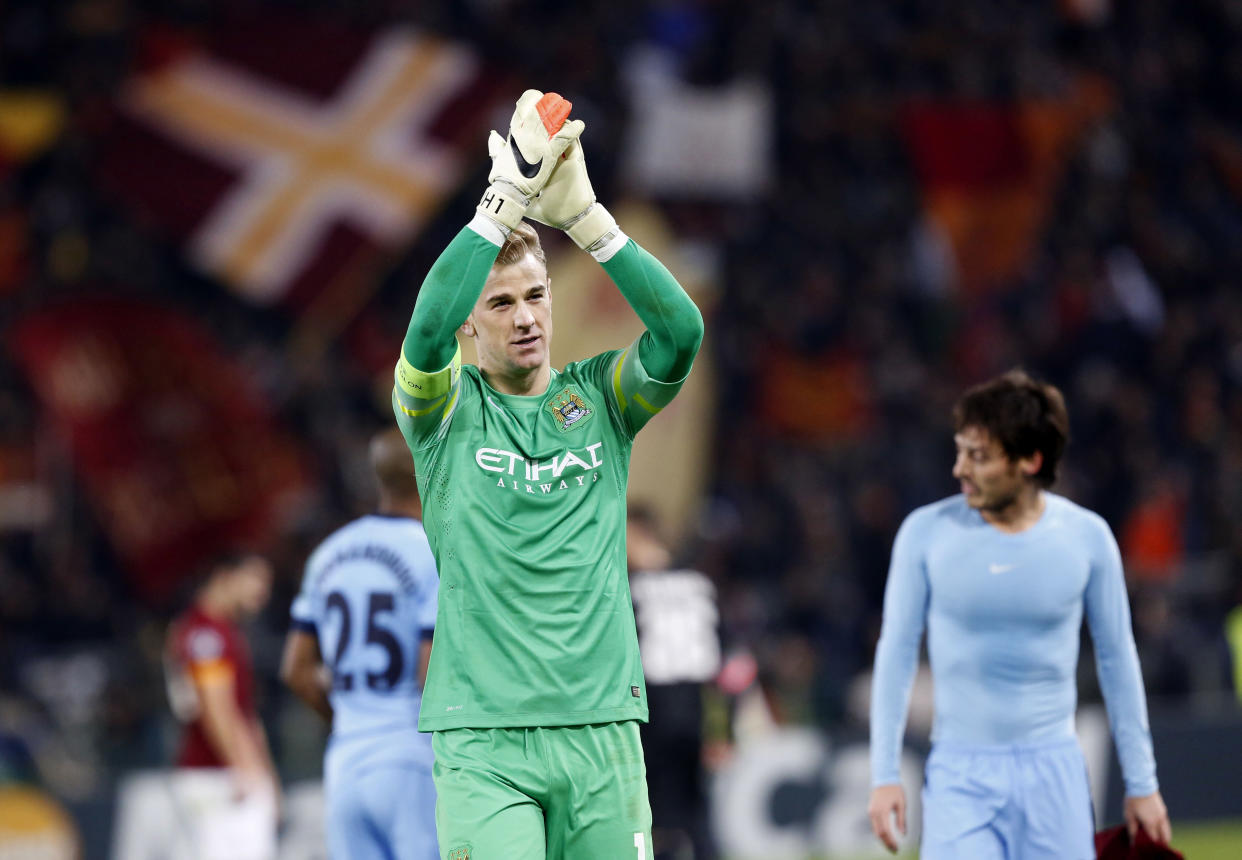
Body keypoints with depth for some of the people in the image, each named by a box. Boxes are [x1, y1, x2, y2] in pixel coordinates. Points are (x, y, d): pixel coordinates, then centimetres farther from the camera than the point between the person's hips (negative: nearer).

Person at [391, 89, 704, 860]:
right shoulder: (447, 409, 4)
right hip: (482, 736, -3)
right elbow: (428, 330, -18)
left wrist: (587, 218, -17)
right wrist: (507, 200, -23)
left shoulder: (600, 399, 11)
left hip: (602, 727, 3)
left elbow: (681, 333, -8)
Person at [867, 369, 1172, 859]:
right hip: (960, 776, -1)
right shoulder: (926, 533, -4)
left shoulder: (1087, 537, -2)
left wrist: (1141, 783, 8)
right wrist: (884, 775, -3)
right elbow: (896, 653, 2)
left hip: (1052, 769, 1)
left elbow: (1117, 660, 7)